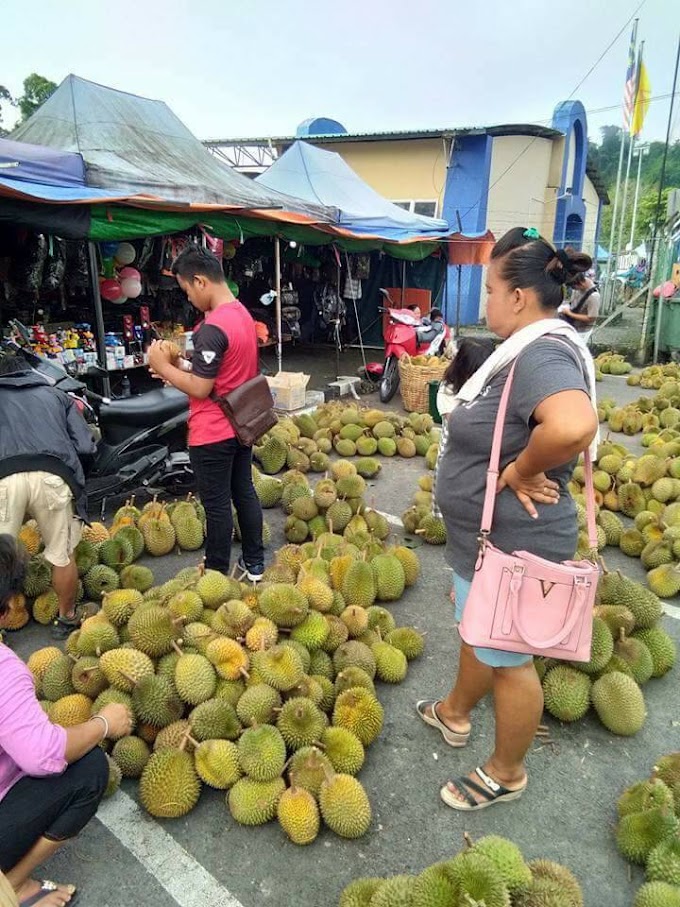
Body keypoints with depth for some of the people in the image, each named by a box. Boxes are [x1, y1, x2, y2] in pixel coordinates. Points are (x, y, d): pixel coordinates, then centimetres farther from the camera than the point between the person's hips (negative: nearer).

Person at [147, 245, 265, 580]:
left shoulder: (212, 328, -24)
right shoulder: (242, 313, 6)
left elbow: (200, 388, -22)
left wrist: (164, 367, -9)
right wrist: (179, 367, 7)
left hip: (213, 434, -9)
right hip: (242, 424, 9)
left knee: (217, 505, 4)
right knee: (244, 492, 17)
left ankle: (216, 576, 20)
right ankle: (254, 564, 30)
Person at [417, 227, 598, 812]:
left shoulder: (542, 354, -27)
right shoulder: (528, 348, 5)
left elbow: (573, 426, -47)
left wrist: (521, 470, -31)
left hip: (510, 547, -10)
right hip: (489, 536, 10)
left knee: (506, 659, 11)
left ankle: (506, 773, 36)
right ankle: (455, 714, 54)